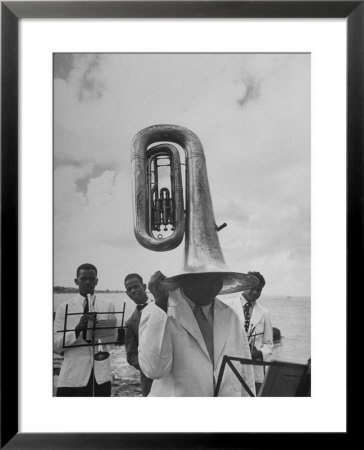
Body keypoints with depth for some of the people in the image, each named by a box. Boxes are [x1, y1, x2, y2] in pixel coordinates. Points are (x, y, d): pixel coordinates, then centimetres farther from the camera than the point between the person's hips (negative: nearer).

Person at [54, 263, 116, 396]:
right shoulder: (64, 307, -1)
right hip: (74, 375, -1)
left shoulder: (108, 305, 4)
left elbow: (113, 338, 2)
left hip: (101, 374, 2)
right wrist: (77, 329, -19)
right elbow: (56, 345, -4)